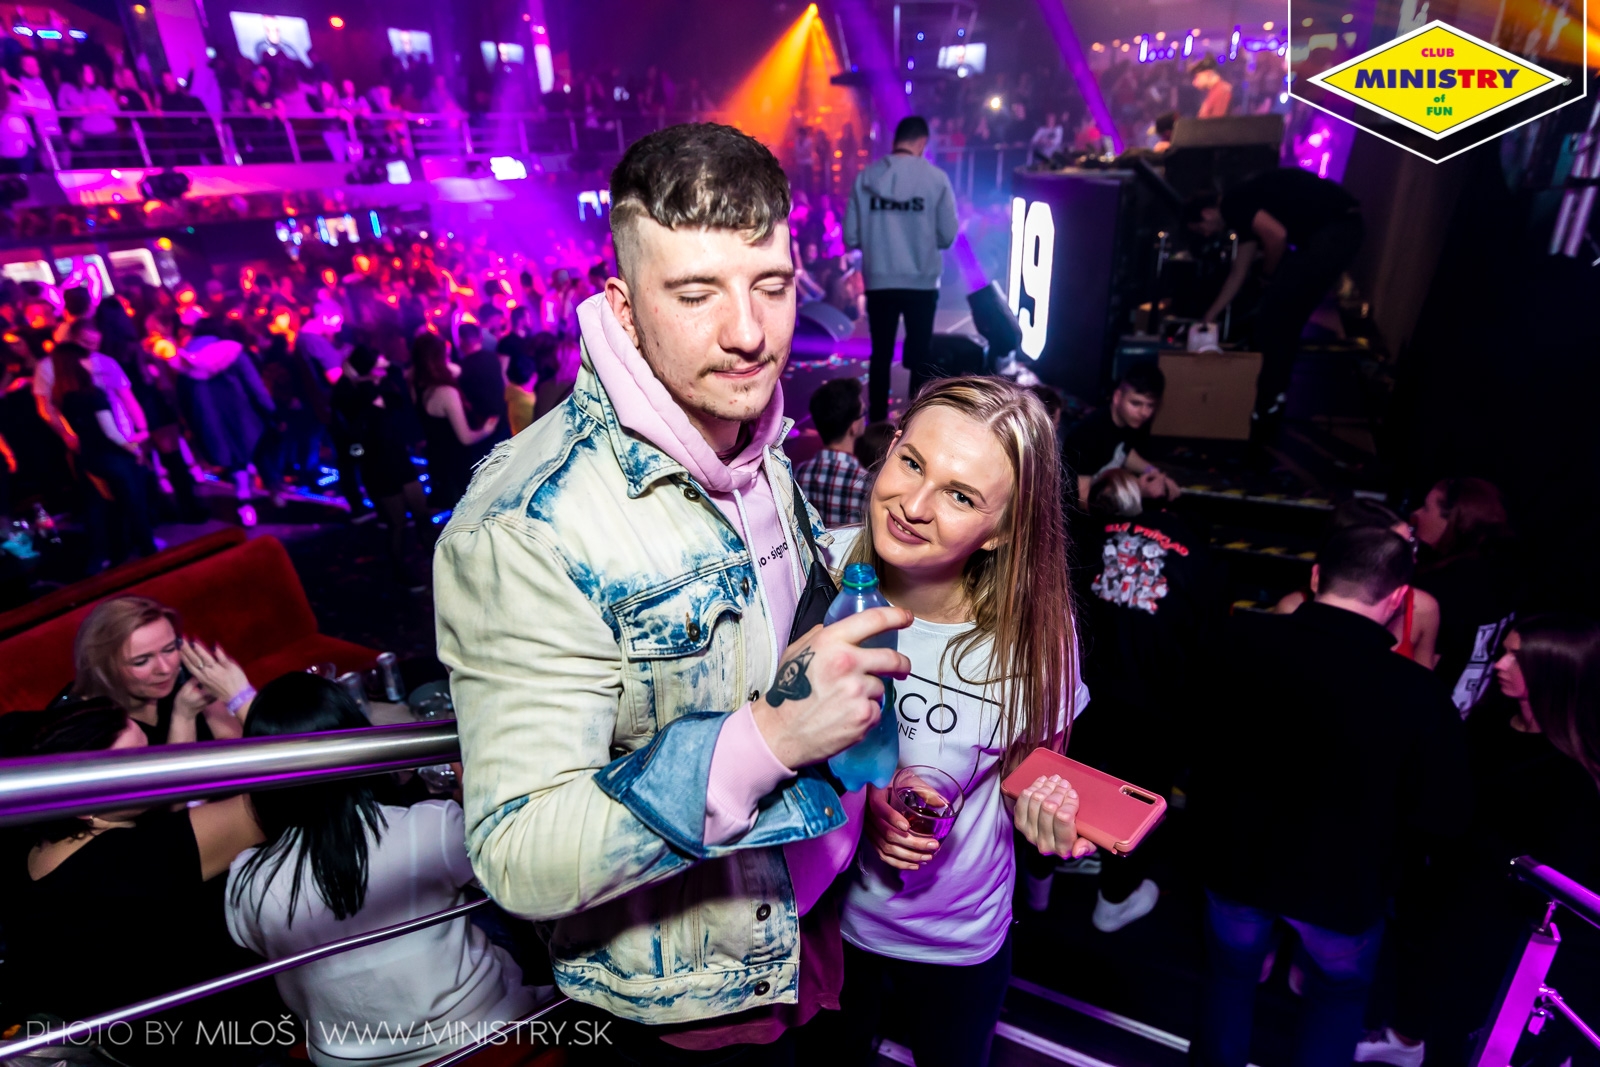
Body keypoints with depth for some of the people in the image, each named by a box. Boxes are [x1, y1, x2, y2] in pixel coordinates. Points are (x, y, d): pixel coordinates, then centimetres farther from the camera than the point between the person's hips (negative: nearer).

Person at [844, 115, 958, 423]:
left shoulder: (866, 176, -2)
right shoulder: (935, 177, -6)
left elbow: (851, 236, -2)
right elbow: (948, 235, -4)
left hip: (878, 282, 1)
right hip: (921, 283, -1)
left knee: (880, 356, 13)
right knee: (919, 357, 11)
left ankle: (877, 425, 17)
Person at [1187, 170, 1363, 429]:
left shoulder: (1233, 204, -6)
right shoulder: (1245, 212, 22)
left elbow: (1276, 235, -19)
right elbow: (1238, 274, 29)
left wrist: (1269, 273, 2)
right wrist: (1209, 318, 35)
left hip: (1333, 229, -10)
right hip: (1339, 230, 10)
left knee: (1271, 317, -5)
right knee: (1286, 316, 16)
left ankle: (1266, 408, 3)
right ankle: (1275, 395, 26)